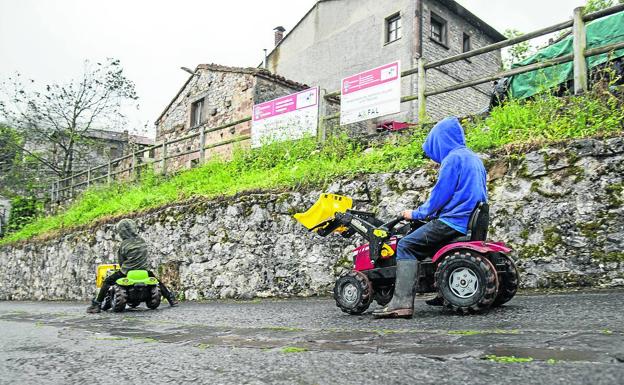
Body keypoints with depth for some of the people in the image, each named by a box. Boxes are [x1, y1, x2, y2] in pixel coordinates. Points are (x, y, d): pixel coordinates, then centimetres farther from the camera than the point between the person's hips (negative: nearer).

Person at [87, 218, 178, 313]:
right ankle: (171, 298, 31)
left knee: (107, 281, 10)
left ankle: (97, 304, 2)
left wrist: (123, 268, 19)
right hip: (144, 270, 4)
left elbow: (121, 261, -1)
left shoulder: (123, 245, -10)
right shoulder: (142, 241, 2)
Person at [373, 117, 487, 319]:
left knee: (406, 246, -8)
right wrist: (431, 213, 28)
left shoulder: (453, 158, -10)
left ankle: (402, 302, -20)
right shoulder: (474, 158, 19)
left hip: (455, 222, -10)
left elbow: (439, 194, -13)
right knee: (435, 242, 30)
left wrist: (416, 214, 2)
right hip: (473, 222, 10)